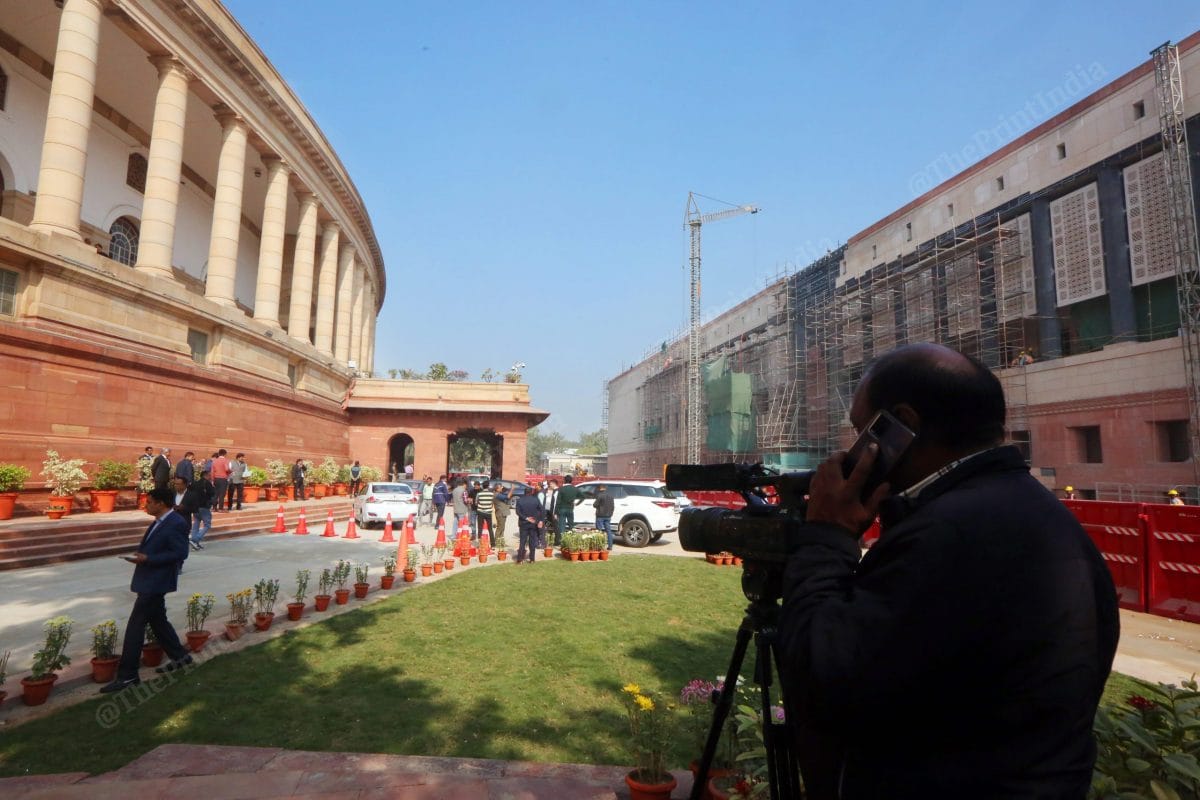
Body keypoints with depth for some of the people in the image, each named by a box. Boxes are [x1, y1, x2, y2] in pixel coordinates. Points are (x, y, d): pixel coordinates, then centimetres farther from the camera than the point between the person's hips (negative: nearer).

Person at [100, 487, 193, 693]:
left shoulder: (176, 524, -19)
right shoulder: (159, 522, 11)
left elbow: (180, 553, -23)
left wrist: (147, 559, -23)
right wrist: (141, 556, 8)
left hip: (156, 583, -10)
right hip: (149, 581, 10)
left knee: (135, 626, -6)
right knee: (157, 620, 18)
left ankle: (127, 675, 3)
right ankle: (180, 656, 30)